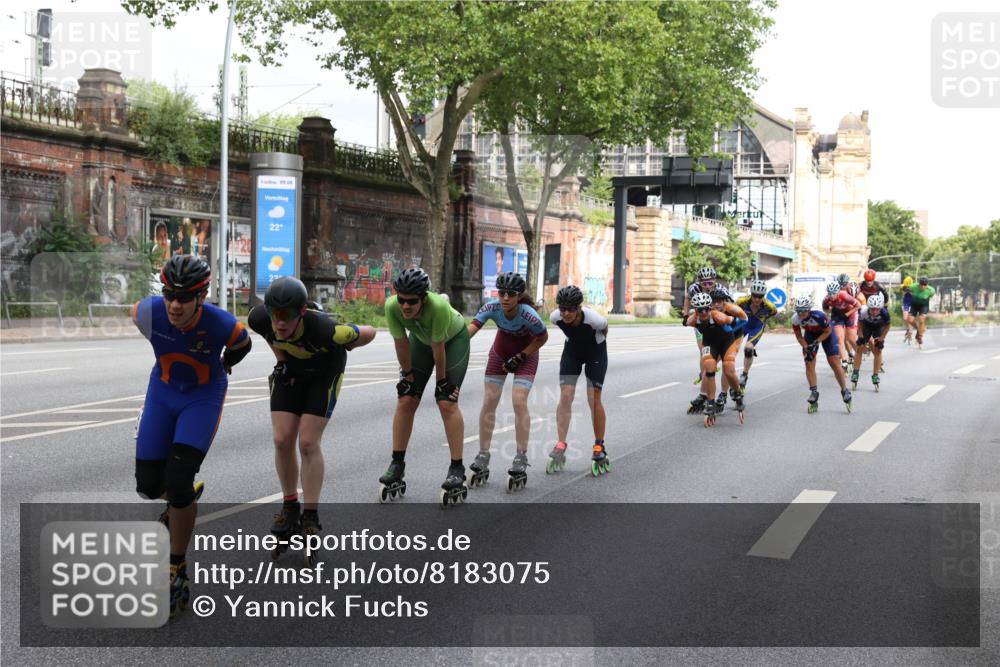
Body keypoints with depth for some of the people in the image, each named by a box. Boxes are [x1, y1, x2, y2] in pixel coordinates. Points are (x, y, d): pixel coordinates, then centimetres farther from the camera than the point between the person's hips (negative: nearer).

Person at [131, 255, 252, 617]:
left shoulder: (223, 325, -30)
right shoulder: (147, 311, -24)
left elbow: (240, 347, -4)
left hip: (203, 395, -3)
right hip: (163, 390, 4)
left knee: (178, 477, -17)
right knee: (148, 485, 1)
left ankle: (177, 572, -1)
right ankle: (183, 498, 40)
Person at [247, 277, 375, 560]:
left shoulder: (323, 329, -41)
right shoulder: (260, 319, -29)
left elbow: (368, 333, -25)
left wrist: (339, 349, -7)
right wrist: (280, 357, -5)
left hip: (324, 372, -3)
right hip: (289, 370, 4)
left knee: (308, 442, -11)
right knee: (282, 439, -5)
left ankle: (310, 518, 1)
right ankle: (290, 507, 15)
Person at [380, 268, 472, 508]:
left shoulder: (438, 306, -42)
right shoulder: (392, 306, -32)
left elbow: (438, 348, -30)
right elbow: (401, 344, -19)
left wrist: (442, 382, -19)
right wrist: (408, 376, -10)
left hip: (454, 339, -4)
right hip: (421, 338, 4)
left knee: (447, 402, -14)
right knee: (406, 400, -3)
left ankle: (457, 471, -7)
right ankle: (396, 467, 7)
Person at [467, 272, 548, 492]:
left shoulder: (528, 315, -33)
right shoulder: (492, 307, -28)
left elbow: (543, 338, -15)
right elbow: (471, 328, -40)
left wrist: (519, 357, -19)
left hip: (525, 355, -3)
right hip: (499, 353, 3)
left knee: (519, 402, -16)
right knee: (489, 402, -4)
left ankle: (521, 462, -8)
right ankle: (482, 459, 5)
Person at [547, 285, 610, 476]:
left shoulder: (594, 318, -36)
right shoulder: (555, 317, -26)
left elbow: (604, 328, -10)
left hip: (595, 352, -3)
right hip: (572, 350, 3)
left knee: (594, 398, -9)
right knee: (565, 396, -8)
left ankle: (599, 448, 4)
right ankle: (561, 447, -2)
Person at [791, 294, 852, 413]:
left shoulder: (818, 316, -40)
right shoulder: (795, 319, -28)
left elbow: (828, 331, -22)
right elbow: (798, 335, -10)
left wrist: (816, 342, -28)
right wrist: (806, 348, -21)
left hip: (826, 333, -4)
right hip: (811, 333, 4)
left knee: (835, 363, -6)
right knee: (809, 364, -7)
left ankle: (845, 391, 9)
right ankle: (814, 393, 2)